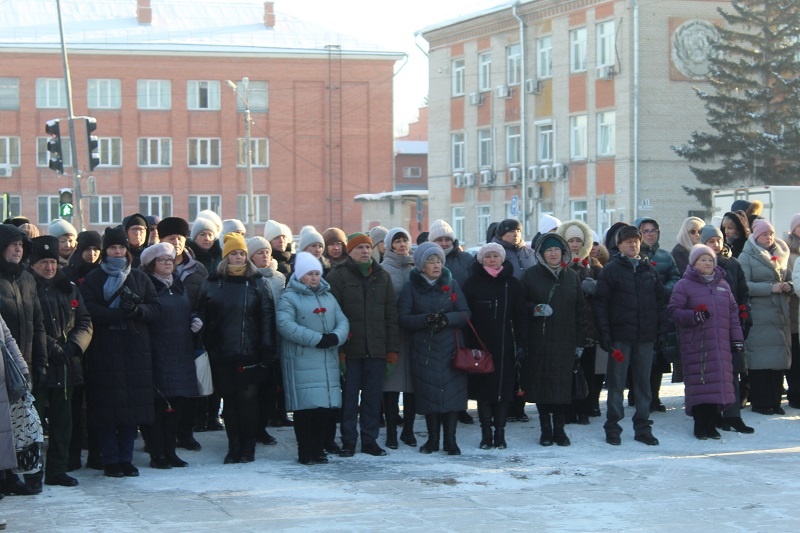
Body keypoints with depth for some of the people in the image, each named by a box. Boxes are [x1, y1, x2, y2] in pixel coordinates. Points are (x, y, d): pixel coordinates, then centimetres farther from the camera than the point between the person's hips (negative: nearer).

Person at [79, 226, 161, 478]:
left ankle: (126, 459, 9)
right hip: (105, 352, -2)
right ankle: (111, 460, 4)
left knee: (133, 406, 0)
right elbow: (90, 311, -9)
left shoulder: (140, 278, 13)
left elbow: (156, 309, 5)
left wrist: (137, 309, -15)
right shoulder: (93, 279, 5)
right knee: (107, 408, -4)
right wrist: (123, 313, -19)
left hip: (136, 352, 2)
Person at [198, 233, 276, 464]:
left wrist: (267, 351, -7)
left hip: (249, 354, -2)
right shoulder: (213, 283, 8)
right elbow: (203, 316, 8)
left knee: (248, 400, -2)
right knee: (229, 401, 6)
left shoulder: (257, 282, 4)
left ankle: (248, 448, 8)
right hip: (221, 355, 2)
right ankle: (233, 447, 15)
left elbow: (267, 317, 0)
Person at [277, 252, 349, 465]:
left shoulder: (328, 297, 18)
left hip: (328, 361, 5)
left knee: (326, 406, 3)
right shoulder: (289, 297, -1)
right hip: (301, 362, -5)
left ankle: (318, 450, 13)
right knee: (305, 407, -6)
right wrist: (317, 339, -18)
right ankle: (305, 453, 0)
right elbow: (286, 325, -15)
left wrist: (335, 336, -12)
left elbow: (342, 321, 11)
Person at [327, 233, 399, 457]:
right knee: (349, 396, 1)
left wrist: (392, 347, 6)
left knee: (373, 396, 6)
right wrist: (337, 347, -13)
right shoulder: (338, 276, -1)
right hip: (350, 348, -4)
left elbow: (391, 314, 13)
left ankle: (370, 440, 15)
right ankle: (348, 441, 9)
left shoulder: (382, 277, 13)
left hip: (376, 348, 4)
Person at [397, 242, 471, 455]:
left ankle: (450, 440, 3)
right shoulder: (411, 287, 4)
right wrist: (426, 319, -21)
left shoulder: (451, 284, 9)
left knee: (452, 391, -4)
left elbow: (465, 314, 2)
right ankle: (433, 439, 13)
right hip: (424, 348, -1)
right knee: (429, 393, 0)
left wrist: (447, 318, -17)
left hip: (451, 348, 1)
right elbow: (403, 318, -5)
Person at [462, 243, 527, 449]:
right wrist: (466, 345, -7)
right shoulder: (473, 283, 3)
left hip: (505, 346, 1)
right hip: (480, 345, -1)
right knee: (482, 387, 1)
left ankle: (500, 432, 8)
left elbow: (520, 316, 5)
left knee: (504, 387, 0)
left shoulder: (512, 284, 6)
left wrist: (522, 344, -2)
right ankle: (486, 432, 8)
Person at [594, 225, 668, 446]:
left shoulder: (650, 270, 11)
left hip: (646, 337, 4)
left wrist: (662, 329, 5)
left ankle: (643, 427, 15)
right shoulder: (611, 270, -1)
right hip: (620, 336, -4)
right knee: (616, 383, 0)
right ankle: (612, 428, 8)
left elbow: (661, 301, 13)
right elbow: (600, 303, -5)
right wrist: (604, 333, -12)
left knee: (643, 382, 8)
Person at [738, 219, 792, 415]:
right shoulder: (746, 257, -1)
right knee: (760, 361, -7)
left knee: (779, 359, 3)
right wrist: (770, 288, -17)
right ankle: (759, 402, -1)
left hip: (779, 315, 5)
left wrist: (788, 286, 0)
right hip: (758, 317, -5)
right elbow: (743, 286, -12)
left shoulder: (780, 255, 18)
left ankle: (775, 401, 9)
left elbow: (789, 279, 23)